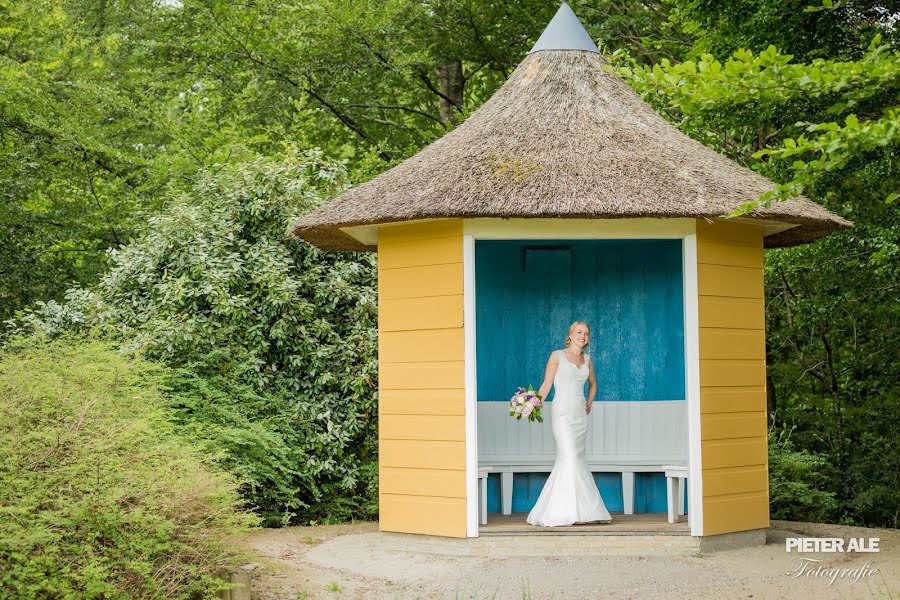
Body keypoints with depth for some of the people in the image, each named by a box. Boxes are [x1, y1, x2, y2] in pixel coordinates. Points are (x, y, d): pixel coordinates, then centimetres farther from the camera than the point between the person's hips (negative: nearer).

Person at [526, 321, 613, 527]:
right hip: (562, 412, -6)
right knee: (571, 457, -15)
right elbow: (547, 384, -4)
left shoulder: (587, 359, 13)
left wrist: (589, 403, 15)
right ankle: (579, 510, -13)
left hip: (580, 415, 6)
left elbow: (593, 383, 29)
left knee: (568, 460, 5)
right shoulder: (557, 356, -1)